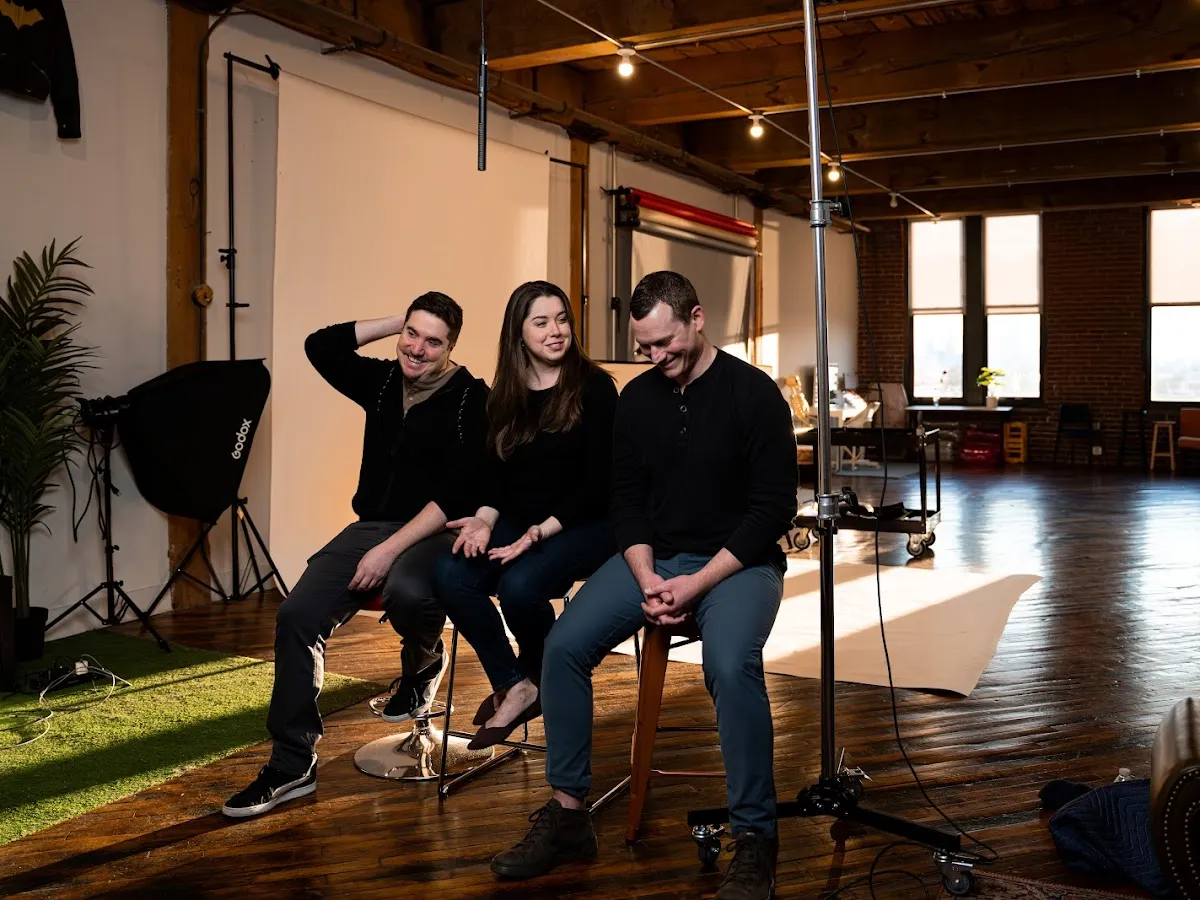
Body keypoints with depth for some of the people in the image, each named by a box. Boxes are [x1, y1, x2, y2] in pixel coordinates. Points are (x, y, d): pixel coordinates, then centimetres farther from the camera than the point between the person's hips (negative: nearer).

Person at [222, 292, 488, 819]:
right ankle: (292, 765, -5)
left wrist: (391, 549, -22)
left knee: (406, 592, -39)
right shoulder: (383, 382, 12)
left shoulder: (470, 398, -8)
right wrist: (396, 322, 6)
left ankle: (422, 668, 1)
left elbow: (456, 495, -15)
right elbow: (320, 347, 8)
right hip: (372, 526, 5)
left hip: (436, 533, -5)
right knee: (298, 616, -16)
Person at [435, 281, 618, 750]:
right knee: (450, 575, -21)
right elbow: (495, 471, 10)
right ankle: (512, 685, -7)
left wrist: (539, 533, -20)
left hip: (584, 526, -5)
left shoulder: (594, 388, -6)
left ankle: (538, 678, 1)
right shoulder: (505, 395, 9)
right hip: (518, 523, 5)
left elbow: (598, 481, -11)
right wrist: (484, 519, -11)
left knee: (520, 584, -31)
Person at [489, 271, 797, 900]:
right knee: (564, 645, -16)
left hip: (737, 562, -4)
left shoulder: (753, 393, -10)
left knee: (731, 665, -34)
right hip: (654, 558, 5)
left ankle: (754, 839, -17)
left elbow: (774, 507, -12)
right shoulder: (636, 399, 4)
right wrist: (647, 577, -11)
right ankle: (567, 815, -2)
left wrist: (698, 583, -19)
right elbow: (627, 502, 8)